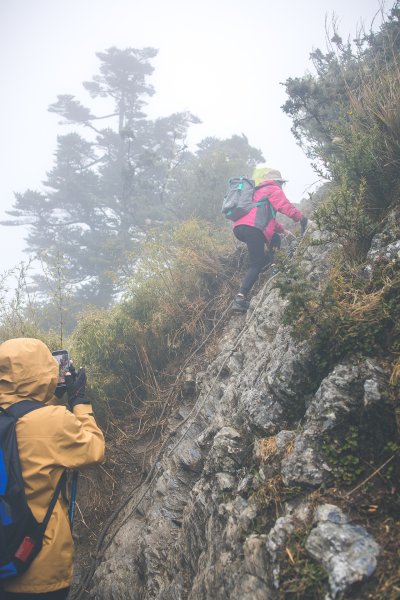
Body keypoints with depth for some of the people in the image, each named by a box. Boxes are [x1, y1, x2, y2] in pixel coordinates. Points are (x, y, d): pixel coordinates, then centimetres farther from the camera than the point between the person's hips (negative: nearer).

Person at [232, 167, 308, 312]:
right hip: (252, 228, -8)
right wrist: (302, 218, 5)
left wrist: (283, 230, 39)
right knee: (256, 265, -10)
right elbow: (286, 207, -2)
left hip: (239, 228, 8)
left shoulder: (258, 193, 38)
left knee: (275, 240, 26)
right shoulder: (274, 190, 12)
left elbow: (267, 216, 42)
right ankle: (240, 298, -21)